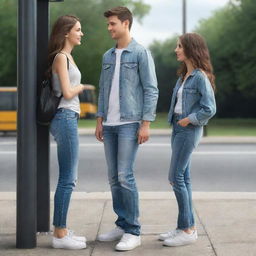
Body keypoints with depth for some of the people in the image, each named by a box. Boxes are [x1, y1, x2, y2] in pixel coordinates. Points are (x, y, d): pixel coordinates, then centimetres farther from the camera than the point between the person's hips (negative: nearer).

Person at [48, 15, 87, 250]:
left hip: (68, 119, 10)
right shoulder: (61, 57, -10)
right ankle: (60, 235, -3)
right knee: (67, 179, -7)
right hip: (65, 118, -10)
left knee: (69, 179, 11)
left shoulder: (67, 57, 18)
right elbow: (67, 93, -15)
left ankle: (62, 230, 16)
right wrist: (80, 87, 2)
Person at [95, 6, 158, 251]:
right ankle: (122, 225, 17)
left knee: (125, 176, -11)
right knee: (114, 178, 8)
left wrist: (146, 123, -13)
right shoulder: (107, 56, 15)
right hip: (109, 124, 6)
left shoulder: (141, 53, -3)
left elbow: (151, 90, -7)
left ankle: (133, 231, -4)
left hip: (129, 123, -6)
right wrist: (99, 120, 12)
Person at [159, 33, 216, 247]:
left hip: (189, 130, -9)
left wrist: (188, 120, -13)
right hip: (178, 128, 9)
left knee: (176, 177, -9)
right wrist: (177, 121, 5)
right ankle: (187, 227, 16)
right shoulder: (184, 75, 13)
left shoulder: (200, 77, -14)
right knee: (183, 177, 10)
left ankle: (188, 229, -2)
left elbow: (209, 109, -18)